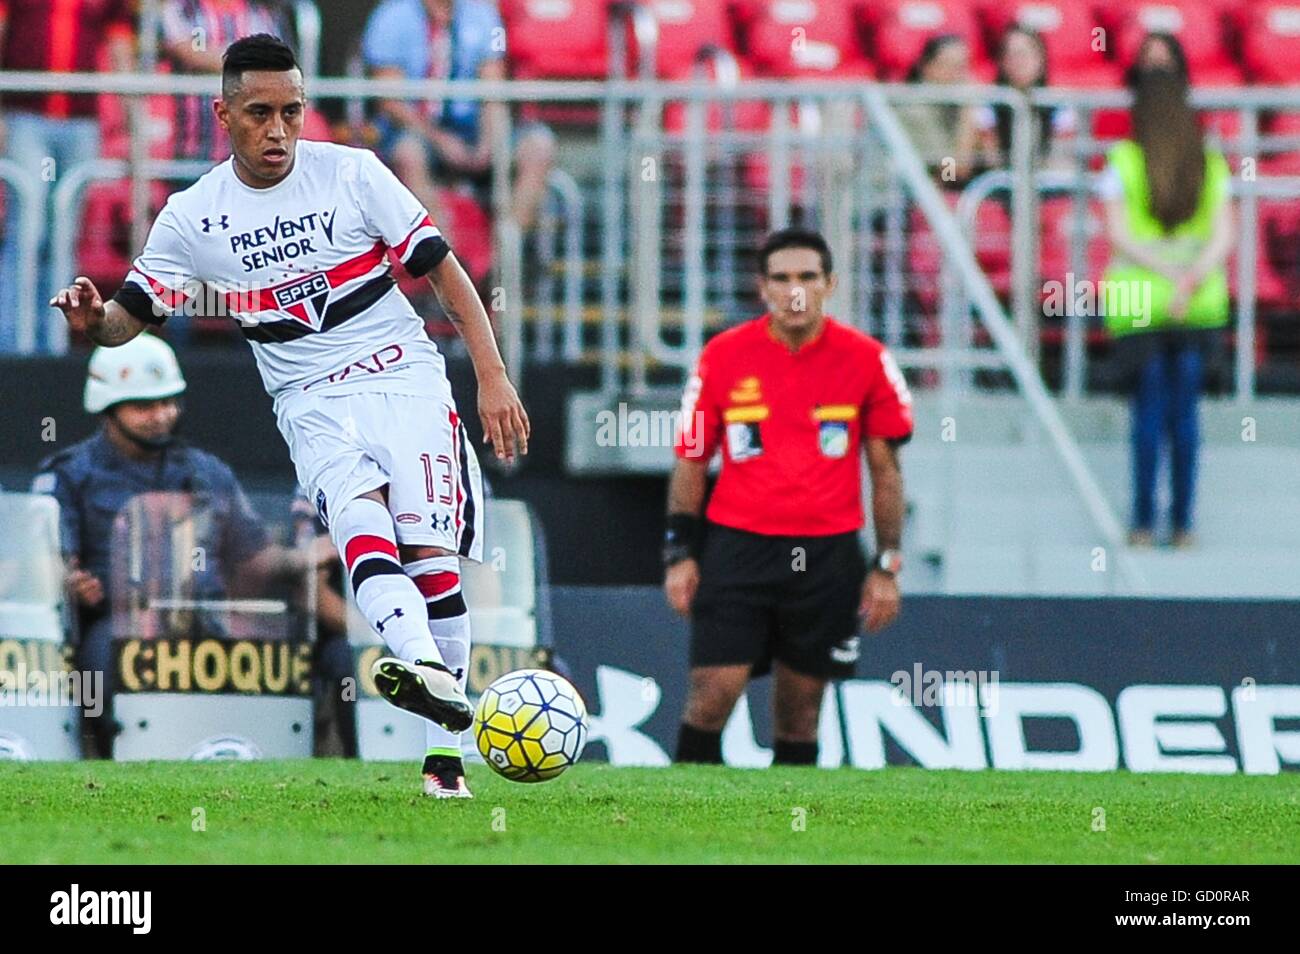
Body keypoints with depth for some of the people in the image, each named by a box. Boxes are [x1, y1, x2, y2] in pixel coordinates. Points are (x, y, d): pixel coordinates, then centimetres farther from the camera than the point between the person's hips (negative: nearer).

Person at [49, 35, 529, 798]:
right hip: (314, 402, 1)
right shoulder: (193, 218, 2)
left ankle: (445, 757, -8)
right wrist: (91, 318, -20)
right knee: (360, 520, -30)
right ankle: (427, 672, -52)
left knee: (430, 549, -14)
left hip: (404, 378, 0)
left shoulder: (352, 173, -3)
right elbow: (128, 317, 6)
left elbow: (443, 269, 0)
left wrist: (493, 378, -5)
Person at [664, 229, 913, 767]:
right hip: (737, 547, -1)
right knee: (711, 696, -11)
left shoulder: (866, 360, 1)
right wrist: (679, 554, 2)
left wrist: (887, 567, 3)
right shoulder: (722, 358, 1)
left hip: (827, 556, 1)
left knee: (800, 711, 4)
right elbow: (690, 462, 9)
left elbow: (886, 470, 7)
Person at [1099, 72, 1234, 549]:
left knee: (1148, 408, 2)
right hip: (1202, 304, 2)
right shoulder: (1212, 165, 3)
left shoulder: (1122, 163, -4)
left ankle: (1144, 521, -3)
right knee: (1186, 409, 7)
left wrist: (1169, 276, -14)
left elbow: (1119, 235, -10)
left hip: (1138, 302, -2)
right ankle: (1183, 522, 5)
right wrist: (1192, 276, -15)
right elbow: (1223, 236, -4)